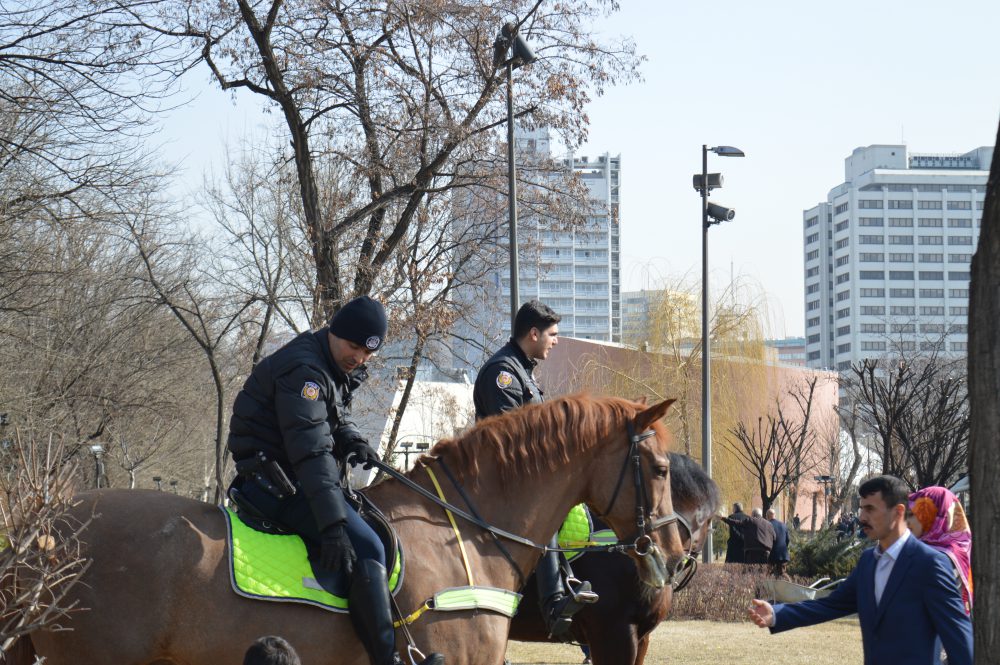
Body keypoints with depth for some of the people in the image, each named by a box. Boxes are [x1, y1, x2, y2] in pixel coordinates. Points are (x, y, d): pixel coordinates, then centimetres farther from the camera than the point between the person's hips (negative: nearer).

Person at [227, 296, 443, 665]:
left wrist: (351, 441, -5)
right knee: (365, 546, -21)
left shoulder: (340, 369, 11)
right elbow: (312, 452, -28)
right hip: (274, 479, -11)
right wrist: (332, 527, -32)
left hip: (290, 477, 11)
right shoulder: (302, 369, -21)